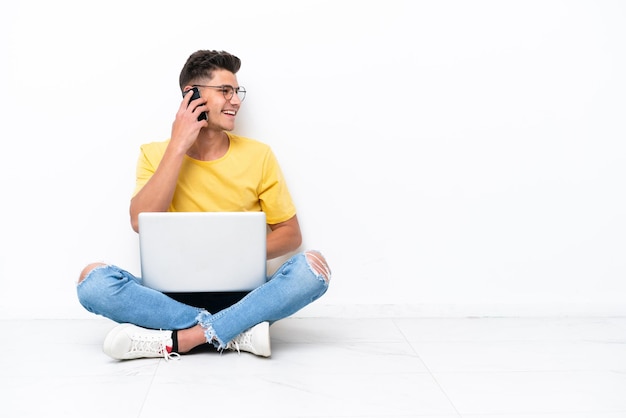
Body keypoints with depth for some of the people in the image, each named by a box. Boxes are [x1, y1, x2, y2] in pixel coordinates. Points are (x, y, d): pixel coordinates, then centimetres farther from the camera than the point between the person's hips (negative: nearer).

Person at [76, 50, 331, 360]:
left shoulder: (258, 155, 5)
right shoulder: (155, 155, 5)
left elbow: (291, 235, 6)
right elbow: (141, 223, -13)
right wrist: (178, 146, -12)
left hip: (241, 294, 1)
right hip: (173, 294, 0)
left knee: (312, 265, -27)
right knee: (93, 279, -25)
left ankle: (176, 341, -28)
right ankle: (239, 332, -26)